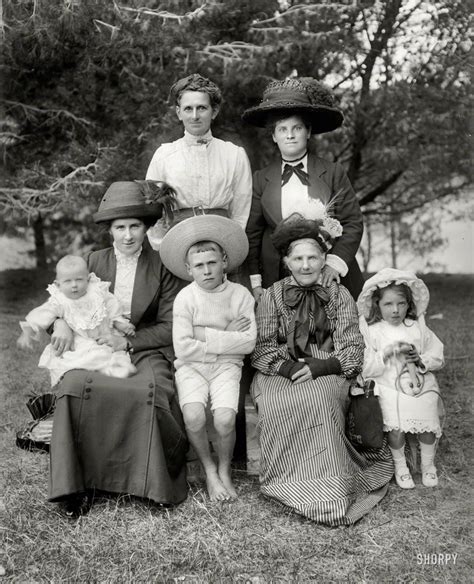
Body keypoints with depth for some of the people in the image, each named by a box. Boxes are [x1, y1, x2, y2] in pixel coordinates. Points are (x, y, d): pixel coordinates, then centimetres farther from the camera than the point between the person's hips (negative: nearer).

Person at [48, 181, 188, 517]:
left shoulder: (162, 267, 2)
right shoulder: (95, 263, 10)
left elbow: (170, 327, 0)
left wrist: (129, 341, -11)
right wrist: (61, 321, -4)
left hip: (147, 351, -2)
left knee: (151, 391, -34)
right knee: (74, 386, -29)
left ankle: (156, 482, -13)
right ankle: (78, 483, -17)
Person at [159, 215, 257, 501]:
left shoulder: (241, 294, -2)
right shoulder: (185, 297, -4)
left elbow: (248, 342, -9)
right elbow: (183, 347, -11)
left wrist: (205, 335, -11)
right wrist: (227, 337, -9)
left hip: (226, 366, 0)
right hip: (191, 367, 0)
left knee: (225, 418, -25)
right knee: (194, 416, -27)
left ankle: (225, 469, 7)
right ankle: (209, 471, 1)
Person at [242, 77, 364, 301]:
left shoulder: (333, 173, 4)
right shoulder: (261, 179, 7)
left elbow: (353, 223, 1)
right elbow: (252, 233, 8)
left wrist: (335, 263, -11)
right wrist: (255, 281, 1)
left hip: (329, 278, 0)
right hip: (278, 280, 1)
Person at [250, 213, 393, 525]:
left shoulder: (340, 296, 8)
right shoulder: (272, 296, 9)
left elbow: (352, 352, 1)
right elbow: (262, 349, 3)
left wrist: (318, 367, -16)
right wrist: (289, 367, -17)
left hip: (328, 374, 0)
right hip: (280, 374, 1)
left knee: (318, 398, -35)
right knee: (278, 404, -33)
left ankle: (331, 485, -27)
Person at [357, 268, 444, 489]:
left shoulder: (418, 326, 8)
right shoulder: (371, 331, -1)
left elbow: (437, 354, 10)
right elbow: (366, 369, -7)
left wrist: (421, 360, -11)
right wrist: (386, 352, -20)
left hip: (421, 386, 3)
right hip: (389, 388, -2)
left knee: (428, 425, -12)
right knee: (396, 428, -20)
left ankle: (428, 464, 16)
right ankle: (399, 466, 8)